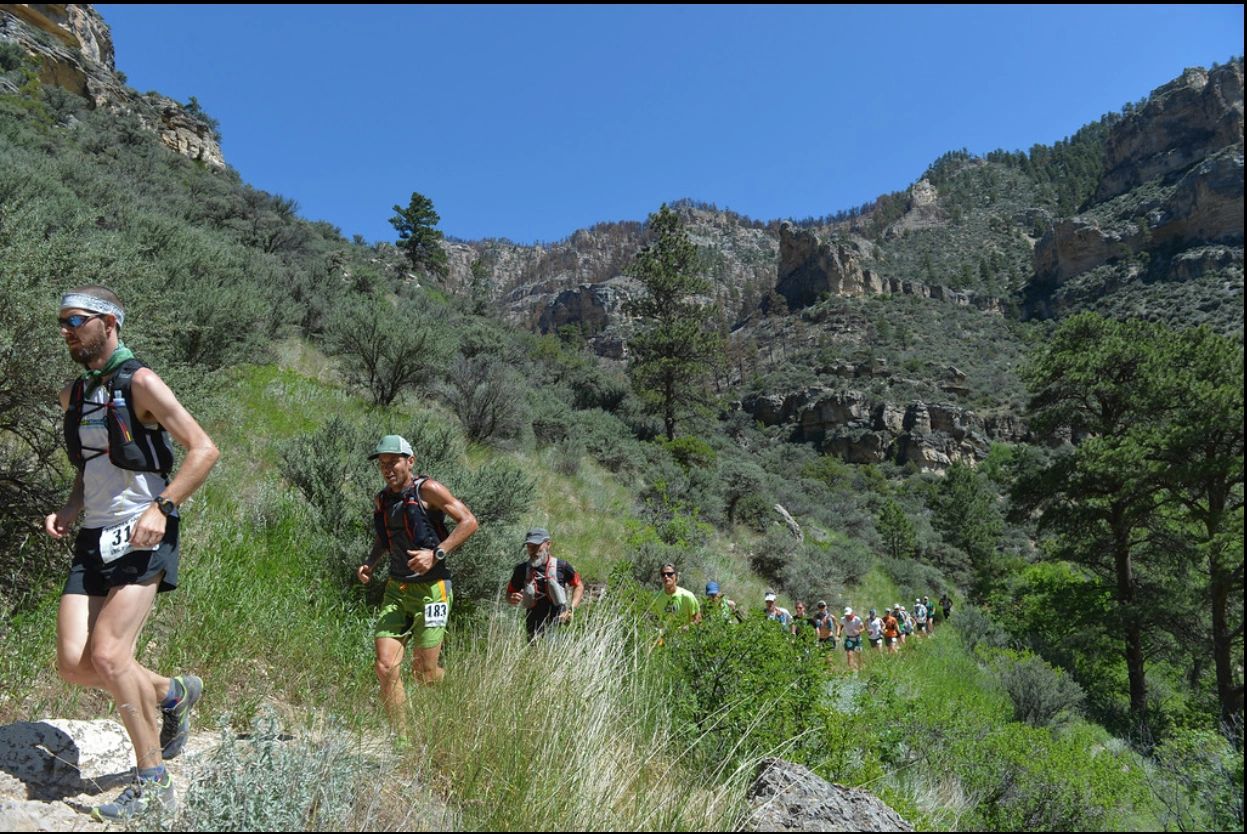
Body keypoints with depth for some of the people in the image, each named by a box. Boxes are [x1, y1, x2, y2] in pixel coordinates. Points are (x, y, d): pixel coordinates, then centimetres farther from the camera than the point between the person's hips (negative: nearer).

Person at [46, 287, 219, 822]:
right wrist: (68, 510, 7)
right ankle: (173, 693, 24)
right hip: (93, 540, 7)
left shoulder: (139, 383, -8)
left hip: (143, 538, -7)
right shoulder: (72, 394, 15)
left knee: (107, 656, -15)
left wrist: (161, 508, -23)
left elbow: (204, 449, -13)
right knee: (73, 664, -3)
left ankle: (153, 787, 0)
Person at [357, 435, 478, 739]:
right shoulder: (381, 500, 10)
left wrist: (436, 554, -20)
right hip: (396, 590, 5)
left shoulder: (427, 490, -9)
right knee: (386, 667, -6)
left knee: (424, 673, -1)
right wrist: (370, 564, 7)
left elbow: (469, 522, -12)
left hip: (431, 589, -5)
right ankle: (401, 739, 8)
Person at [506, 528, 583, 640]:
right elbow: (509, 594, 11)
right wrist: (512, 599, -13)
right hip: (533, 628, 2)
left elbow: (579, 586, 8)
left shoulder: (561, 566, -4)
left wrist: (571, 609, -5)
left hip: (558, 625, -2)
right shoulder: (522, 569, 1)